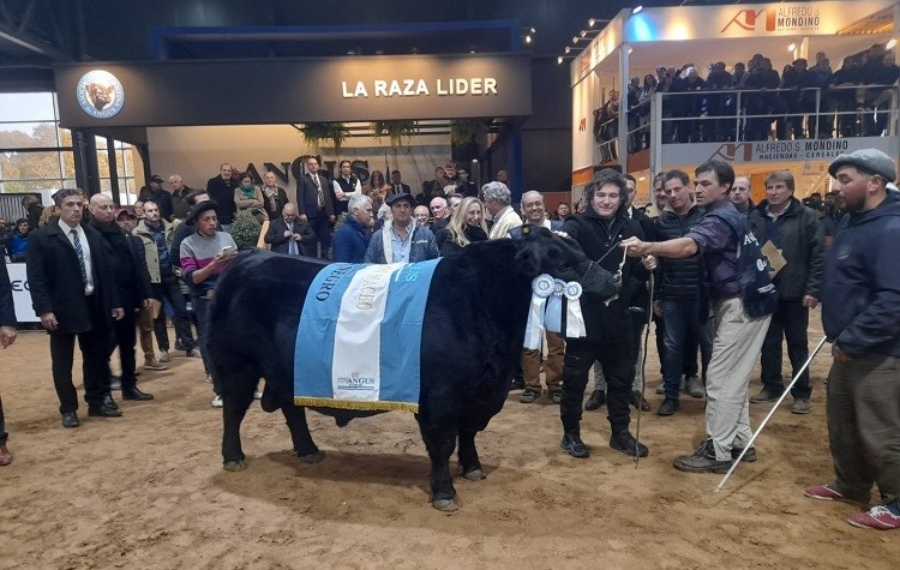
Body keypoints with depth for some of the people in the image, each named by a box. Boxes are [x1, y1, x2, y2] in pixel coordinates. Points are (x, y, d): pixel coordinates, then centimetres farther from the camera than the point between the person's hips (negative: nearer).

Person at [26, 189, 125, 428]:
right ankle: (68, 409, 20)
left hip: (94, 306, 4)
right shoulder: (41, 238, -5)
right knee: (63, 362, 7)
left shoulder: (93, 236, 11)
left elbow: (105, 271, 12)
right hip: (62, 309, -4)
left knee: (97, 358, 12)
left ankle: (98, 401, 26)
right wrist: (44, 310, -17)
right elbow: (36, 278, -9)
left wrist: (114, 302, 8)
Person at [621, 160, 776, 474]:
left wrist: (646, 247, -51)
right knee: (733, 377, 16)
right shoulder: (728, 215, 17)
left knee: (720, 378, -7)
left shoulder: (720, 218, -18)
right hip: (741, 303, 11)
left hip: (742, 305, -11)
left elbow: (688, 246, -37)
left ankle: (717, 452, 0)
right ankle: (740, 442, 25)